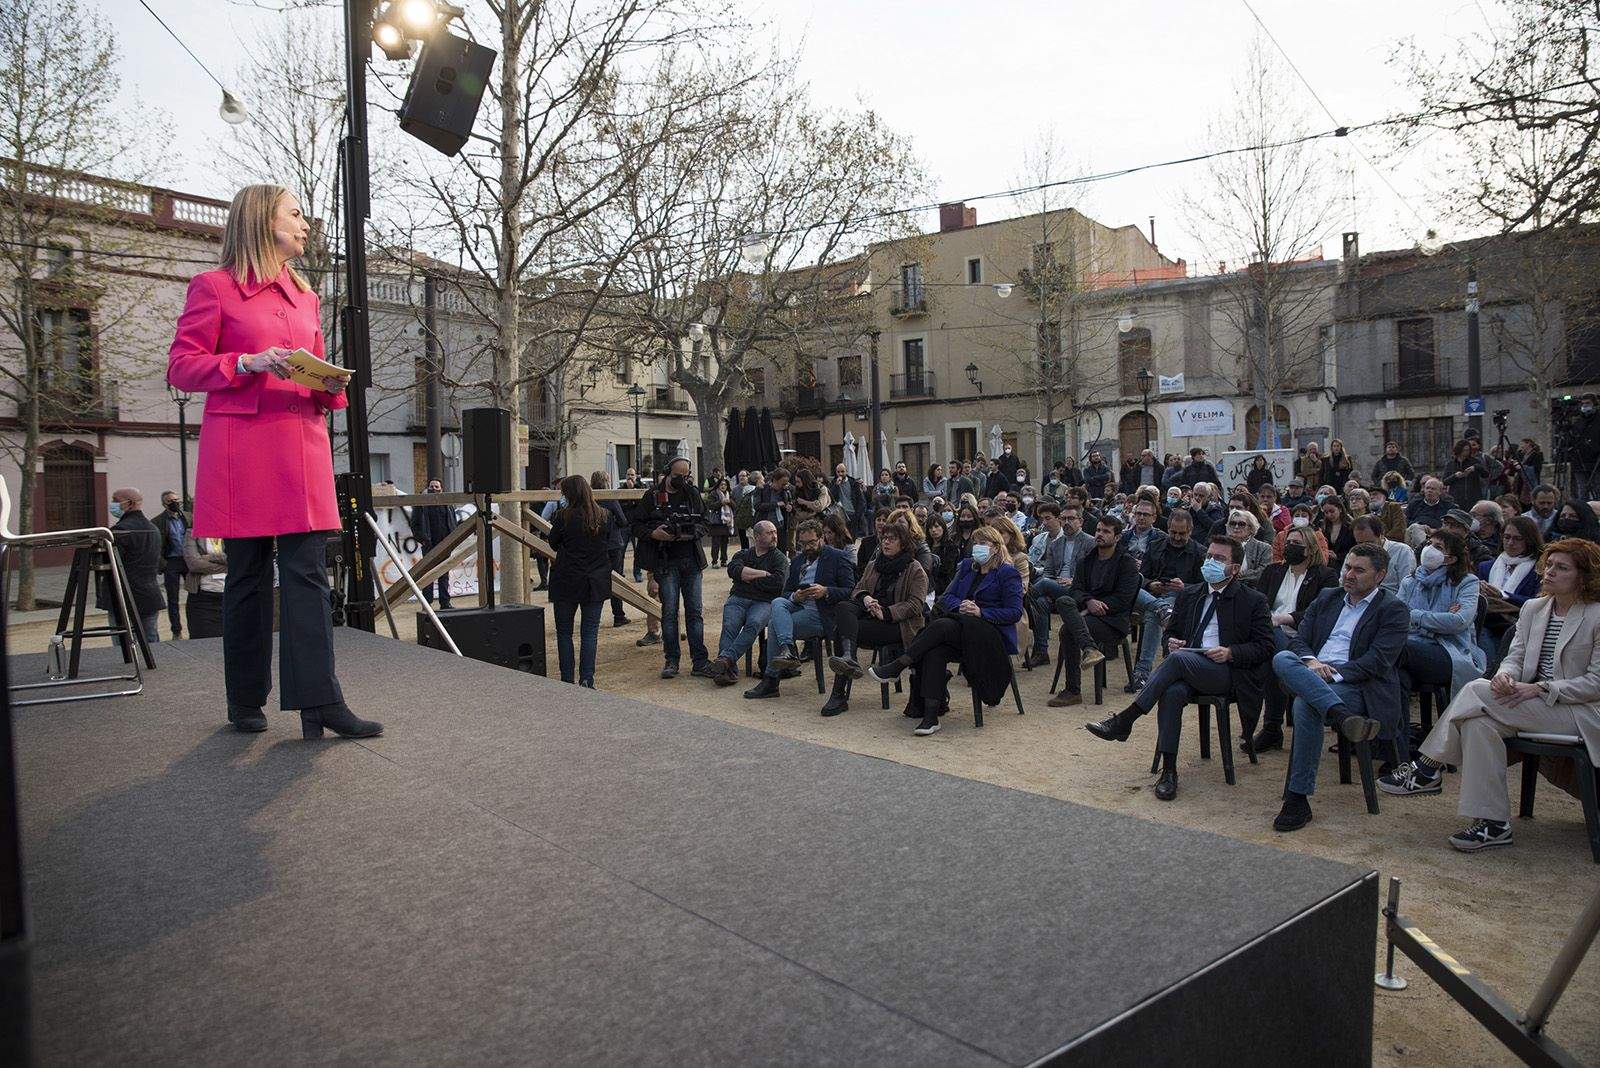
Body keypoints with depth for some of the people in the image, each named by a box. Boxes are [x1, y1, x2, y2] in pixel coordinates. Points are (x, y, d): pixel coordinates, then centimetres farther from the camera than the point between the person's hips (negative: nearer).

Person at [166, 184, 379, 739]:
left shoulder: (305, 295, 21)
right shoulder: (213, 287, 4)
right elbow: (180, 367, 0)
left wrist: (331, 384, 1)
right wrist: (248, 363, -15)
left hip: (303, 444, 5)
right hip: (242, 445, -4)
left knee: (308, 569, -4)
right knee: (248, 574, 2)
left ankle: (318, 701, -7)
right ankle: (246, 702, 15)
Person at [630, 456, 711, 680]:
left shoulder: (693, 493, 8)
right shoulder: (653, 495, -1)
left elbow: (704, 522, 12)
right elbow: (637, 524, 1)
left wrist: (693, 532, -9)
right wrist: (653, 533, -18)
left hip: (691, 560, 3)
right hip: (665, 561, -2)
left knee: (694, 611, 4)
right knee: (669, 611, 0)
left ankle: (700, 661, 7)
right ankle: (671, 660, 9)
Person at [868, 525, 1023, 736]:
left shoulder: (1008, 574, 3)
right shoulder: (967, 566, 22)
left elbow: (1015, 612, -5)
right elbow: (947, 597, 15)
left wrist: (980, 612, -14)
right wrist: (960, 606, -7)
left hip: (993, 635, -5)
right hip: (962, 628, 5)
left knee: (942, 626, -32)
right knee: (935, 650, -30)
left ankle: (895, 667, -28)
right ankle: (930, 715, -34)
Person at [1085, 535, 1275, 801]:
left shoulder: (1253, 601, 7)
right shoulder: (1189, 595, 20)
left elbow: (1265, 647, 3)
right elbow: (1171, 631, 26)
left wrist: (1231, 653, -14)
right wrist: (1172, 642, 1)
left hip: (1228, 673, -3)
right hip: (1188, 670, 4)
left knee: (1178, 659, -33)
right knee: (1172, 691, -33)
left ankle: (1124, 720, -31)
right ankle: (1169, 770, -29)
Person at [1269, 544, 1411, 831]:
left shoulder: (1392, 609, 6)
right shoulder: (1327, 598, 22)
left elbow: (1377, 661, -7)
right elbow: (1298, 639, 13)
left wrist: (1333, 674, -18)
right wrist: (1311, 662, -10)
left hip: (1356, 686, -5)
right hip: (1312, 677, 5)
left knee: (1306, 704, -35)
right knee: (1281, 658, -28)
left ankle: (1298, 799, -29)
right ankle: (1343, 717, -44)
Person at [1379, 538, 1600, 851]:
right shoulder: (1533, 608, 13)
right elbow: (1515, 658, 10)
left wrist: (1540, 689, -20)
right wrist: (1506, 675, -15)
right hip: (1535, 705, 6)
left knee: (1476, 690, -26)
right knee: (1480, 723, -26)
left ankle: (1428, 770, -15)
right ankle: (1493, 824, -22)